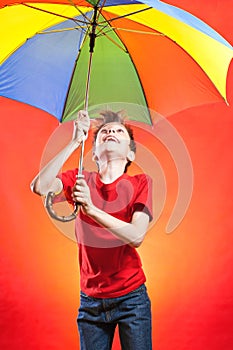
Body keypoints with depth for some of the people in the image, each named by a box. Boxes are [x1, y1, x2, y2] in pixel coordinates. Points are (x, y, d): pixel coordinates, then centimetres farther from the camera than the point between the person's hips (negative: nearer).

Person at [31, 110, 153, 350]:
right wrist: (75, 141, -17)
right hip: (91, 300, 2)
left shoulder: (140, 183, -3)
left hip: (131, 297, -1)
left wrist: (92, 209, -25)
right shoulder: (79, 180, 2)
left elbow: (136, 237, -16)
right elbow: (40, 187, -17)